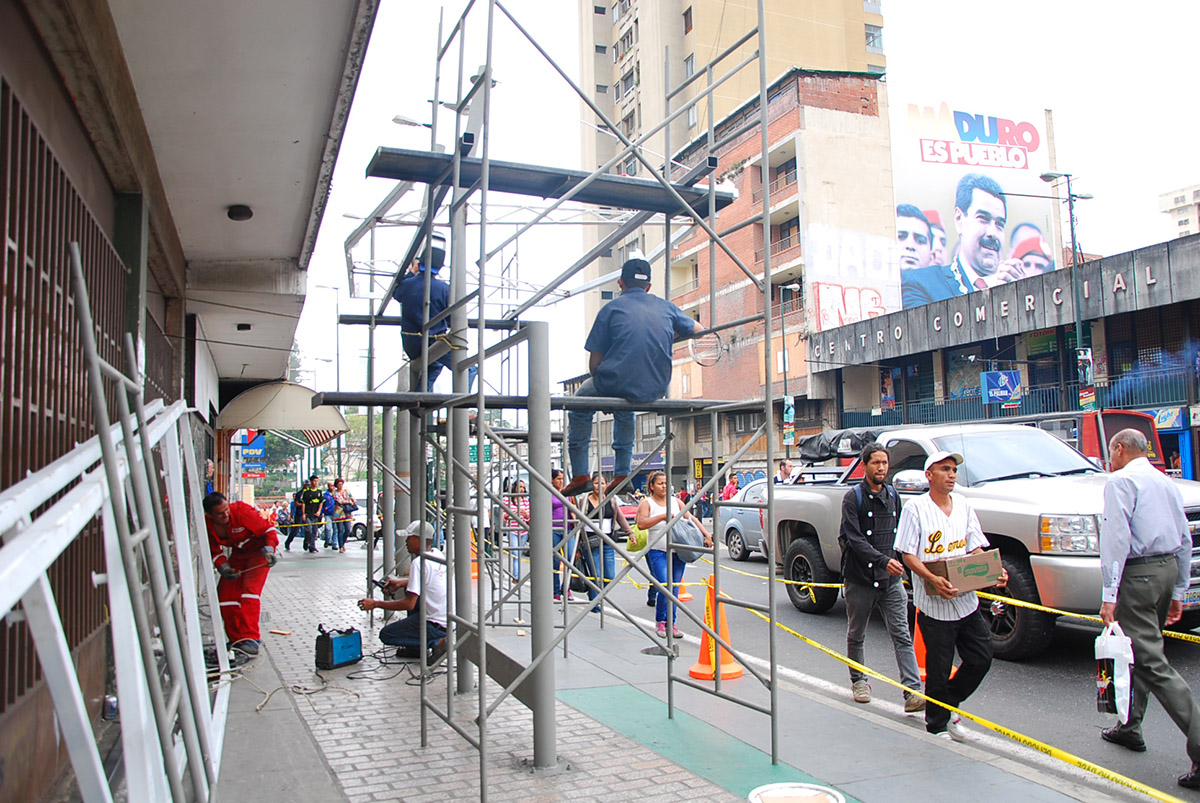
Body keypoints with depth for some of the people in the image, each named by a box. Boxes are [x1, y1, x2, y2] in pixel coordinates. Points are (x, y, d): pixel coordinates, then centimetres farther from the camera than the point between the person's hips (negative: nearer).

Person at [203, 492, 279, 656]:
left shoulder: (242, 511, -28)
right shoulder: (207, 525, -13)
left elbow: (268, 530, -21)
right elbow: (215, 552, -2)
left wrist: (269, 551, -36)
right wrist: (223, 568, -21)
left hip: (258, 550, -6)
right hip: (238, 554, 6)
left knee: (250, 589, -22)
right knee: (225, 594, -3)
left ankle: (251, 639, -25)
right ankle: (237, 638, 11)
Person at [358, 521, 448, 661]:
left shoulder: (419, 562, -19)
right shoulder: (437, 553, 7)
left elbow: (409, 604, -20)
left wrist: (375, 604, -12)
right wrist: (401, 583, 15)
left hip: (436, 625, -9)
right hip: (449, 619, 9)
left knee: (385, 635, 3)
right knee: (410, 589, 26)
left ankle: (434, 642, -5)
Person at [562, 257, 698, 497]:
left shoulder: (611, 308, 1)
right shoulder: (666, 307, 10)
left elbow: (594, 364, -2)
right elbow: (696, 329, 29)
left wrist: (602, 386, 17)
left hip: (618, 384, -4)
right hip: (656, 389, 4)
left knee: (580, 405, 26)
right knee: (624, 409, 38)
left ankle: (580, 475, 21)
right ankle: (622, 474, 37)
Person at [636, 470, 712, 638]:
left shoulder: (675, 501, 12)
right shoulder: (647, 503, -1)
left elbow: (692, 519, 14)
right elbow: (641, 523, -17)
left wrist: (707, 535, 3)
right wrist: (663, 516, -24)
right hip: (658, 551, -4)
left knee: (675, 589, 5)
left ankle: (671, 623, 15)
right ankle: (660, 622, 5)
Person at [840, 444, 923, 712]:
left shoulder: (893, 495, 11)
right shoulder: (853, 498, -7)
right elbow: (855, 539, -17)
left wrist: (899, 563, 16)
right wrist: (882, 561, -27)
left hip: (891, 579, 4)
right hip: (860, 579, -3)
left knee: (902, 635, -5)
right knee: (856, 634, 11)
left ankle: (913, 692, -8)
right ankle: (858, 680, 30)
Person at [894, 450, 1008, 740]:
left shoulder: (963, 505, 11)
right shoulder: (915, 508, -7)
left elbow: (975, 547, 14)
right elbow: (908, 554, -10)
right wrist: (934, 580, -26)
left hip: (966, 600, 6)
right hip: (934, 604, -6)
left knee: (981, 658, 7)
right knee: (938, 669, 3)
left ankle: (949, 707, 29)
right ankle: (938, 727, 21)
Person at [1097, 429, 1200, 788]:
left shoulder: (1121, 480, -9)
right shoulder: (1167, 482, 17)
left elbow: (1115, 538, -18)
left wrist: (1109, 594, -20)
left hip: (1137, 574, -9)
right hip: (1167, 569, 9)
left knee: (1153, 662, -9)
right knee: (1139, 650, 19)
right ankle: (1130, 727, 29)